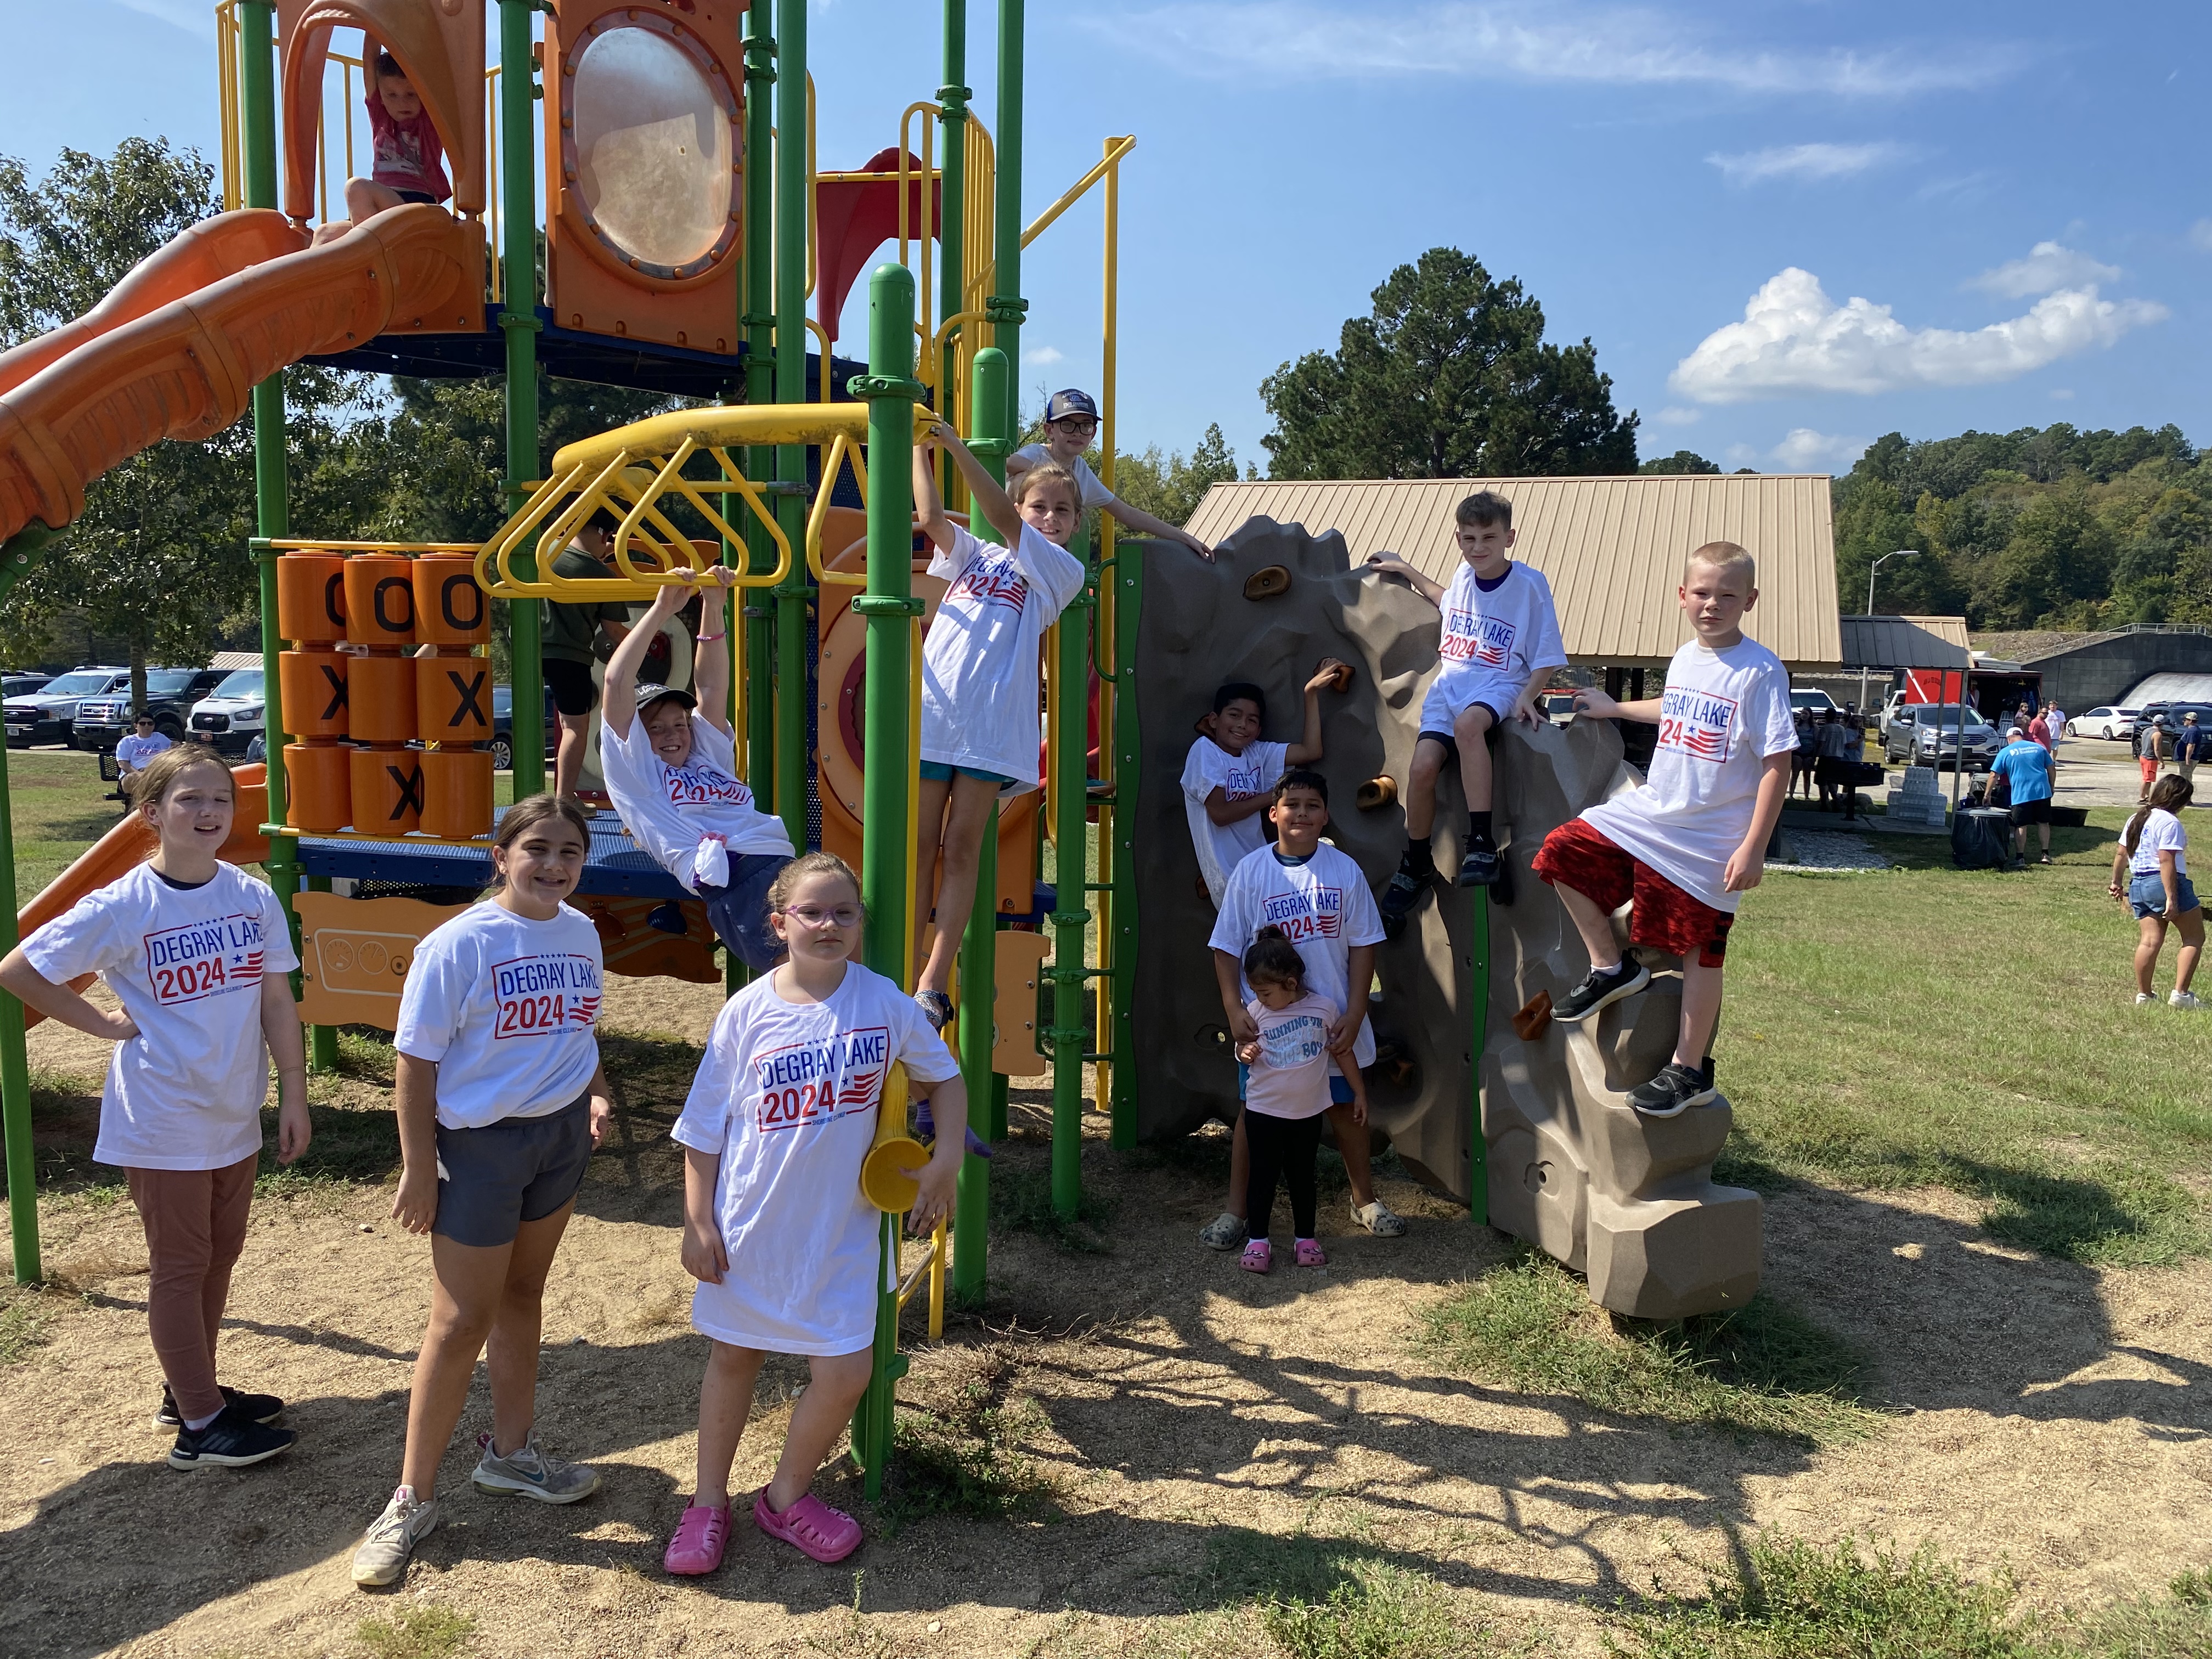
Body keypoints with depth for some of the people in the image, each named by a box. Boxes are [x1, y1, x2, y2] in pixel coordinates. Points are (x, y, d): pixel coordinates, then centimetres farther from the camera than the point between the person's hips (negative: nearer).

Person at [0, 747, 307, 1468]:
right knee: (179, 1267, 7)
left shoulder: (254, 898, -3)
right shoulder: (120, 908, -15)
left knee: (219, 1255, 18)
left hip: (236, 1118, 5)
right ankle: (200, 1426, 18)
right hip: (163, 1125, -5)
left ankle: (194, 1390, 36)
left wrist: (293, 1097, 2)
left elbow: (277, 1001, 2)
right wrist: (105, 1024, -9)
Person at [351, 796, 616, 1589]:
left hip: (561, 1135, 6)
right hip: (479, 1143, -6)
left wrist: (593, 1092, -1)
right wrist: (418, 1168, -15)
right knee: (462, 1323, 0)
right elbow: (416, 1061, -14)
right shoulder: (458, 945, -18)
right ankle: (413, 1498, 16)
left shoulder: (581, 934, 2)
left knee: (523, 1293, 20)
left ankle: (511, 1450, 37)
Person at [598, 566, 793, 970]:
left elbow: (710, 686, 29)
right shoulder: (634, 769, 19)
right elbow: (617, 682, 11)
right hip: (733, 880, -6)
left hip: (784, 861, 6)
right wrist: (662, 609, 13)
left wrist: (715, 606, 19)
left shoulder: (710, 756, 34)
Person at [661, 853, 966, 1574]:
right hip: (750, 1224, 0)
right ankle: (709, 1501, 37)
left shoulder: (884, 1001, -7)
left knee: (847, 1369, 0)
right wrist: (697, 1223, -4)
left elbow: (945, 1077, 8)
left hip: (839, 1228, 1)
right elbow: (704, 1127, -2)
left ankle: (786, 1494, 27)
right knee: (734, 1354, 16)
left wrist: (946, 1161, -4)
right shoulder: (748, 1011, -9)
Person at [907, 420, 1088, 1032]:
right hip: (930, 713, 3)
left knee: (961, 850, -2)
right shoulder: (973, 555, 22)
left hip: (990, 726, -2)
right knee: (919, 847, 1)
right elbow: (932, 517, 5)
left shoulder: (1063, 570, 10)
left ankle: (932, 989, -1)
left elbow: (1001, 519, -3)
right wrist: (920, 447, 1)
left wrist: (955, 445, -10)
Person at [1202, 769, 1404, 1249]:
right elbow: (1226, 949, -2)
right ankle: (1237, 1210, 20)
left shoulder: (1345, 871, -3)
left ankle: (1365, 1199, 35)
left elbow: (1363, 945, 0)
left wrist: (1354, 1014, -7)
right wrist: (1234, 1011, -11)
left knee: (1346, 1109, 15)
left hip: (1333, 1018, 1)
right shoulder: (1250, 871, -5)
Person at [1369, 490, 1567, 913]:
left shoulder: (1530, 584, -5)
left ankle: (1481, 842, -36)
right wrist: (1405, 570, 33)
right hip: (1450, 683, 5)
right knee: (1423, 766, -19)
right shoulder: (1464, 575, 10)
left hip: (1498, 686, -5)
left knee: (1468, 723, -40)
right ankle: (1416, 864, 3)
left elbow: (1546, 655, -1)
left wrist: (1527, 696, -18)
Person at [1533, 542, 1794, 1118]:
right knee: (1562, 854, 2)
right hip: (1650, 811, 7)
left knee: (1700, 952, 4)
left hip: (1710, 840, -6)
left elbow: (1778, 764, -16)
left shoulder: (1761, 671, -15)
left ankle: (1689, 1071, 17)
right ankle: (1612, 967, 16)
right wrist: (1615, 708, 39)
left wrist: (1753, 848, -19)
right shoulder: (1685, 659, 6)